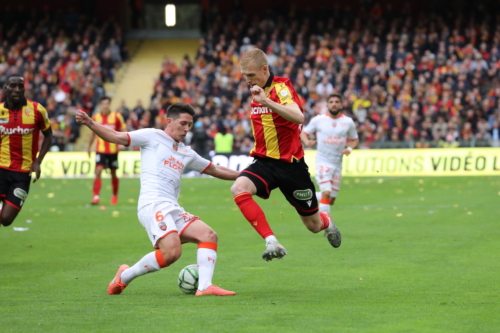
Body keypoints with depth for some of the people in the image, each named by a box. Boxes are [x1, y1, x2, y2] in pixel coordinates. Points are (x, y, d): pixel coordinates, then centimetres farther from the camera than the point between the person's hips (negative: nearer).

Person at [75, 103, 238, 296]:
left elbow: (214, 170, 38)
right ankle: (124, 276, -5)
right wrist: (89, 123, -12)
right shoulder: (152, 137, 7)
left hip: (172, 209, 8)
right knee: (171, 252, -25)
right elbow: (117, 137, 1)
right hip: (153, 205, -8)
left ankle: (204, 287, -19)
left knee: (209, 236, -9)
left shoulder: (186, 153, 26)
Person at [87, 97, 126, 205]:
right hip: (100, 150, 0)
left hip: (113, 150, 0)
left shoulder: (116, 116, -4)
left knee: (113, 173, 9)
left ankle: (115, 196, 27)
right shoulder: (96, 117, 2)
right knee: (98, 171, -15)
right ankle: (96, 196, -17)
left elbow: (123, 130, 1)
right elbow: (93, 133, 16)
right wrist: (89, 146, 19)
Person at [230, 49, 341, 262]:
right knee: (238, 188, -29)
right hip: (265, 162, 6)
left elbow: (298, 117, -36)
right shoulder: (256, 90, 9)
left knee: (313, 225, 7)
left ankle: (327, 223, 47)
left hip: (290, 163, -5)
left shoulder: (281, 88, -15)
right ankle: (272, 243, -32)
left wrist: (266, 101, -43)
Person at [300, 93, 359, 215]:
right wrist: (307, 141, -16)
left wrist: (349, 148, -7)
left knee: (331, 200, 9)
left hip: (338, 164, 4)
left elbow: (354, 139, 15)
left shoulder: (348, 122, 3)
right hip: (323, 162, -4)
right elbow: (304, 133, 6)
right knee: (326, 193, -22)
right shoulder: (318, 120, -3)